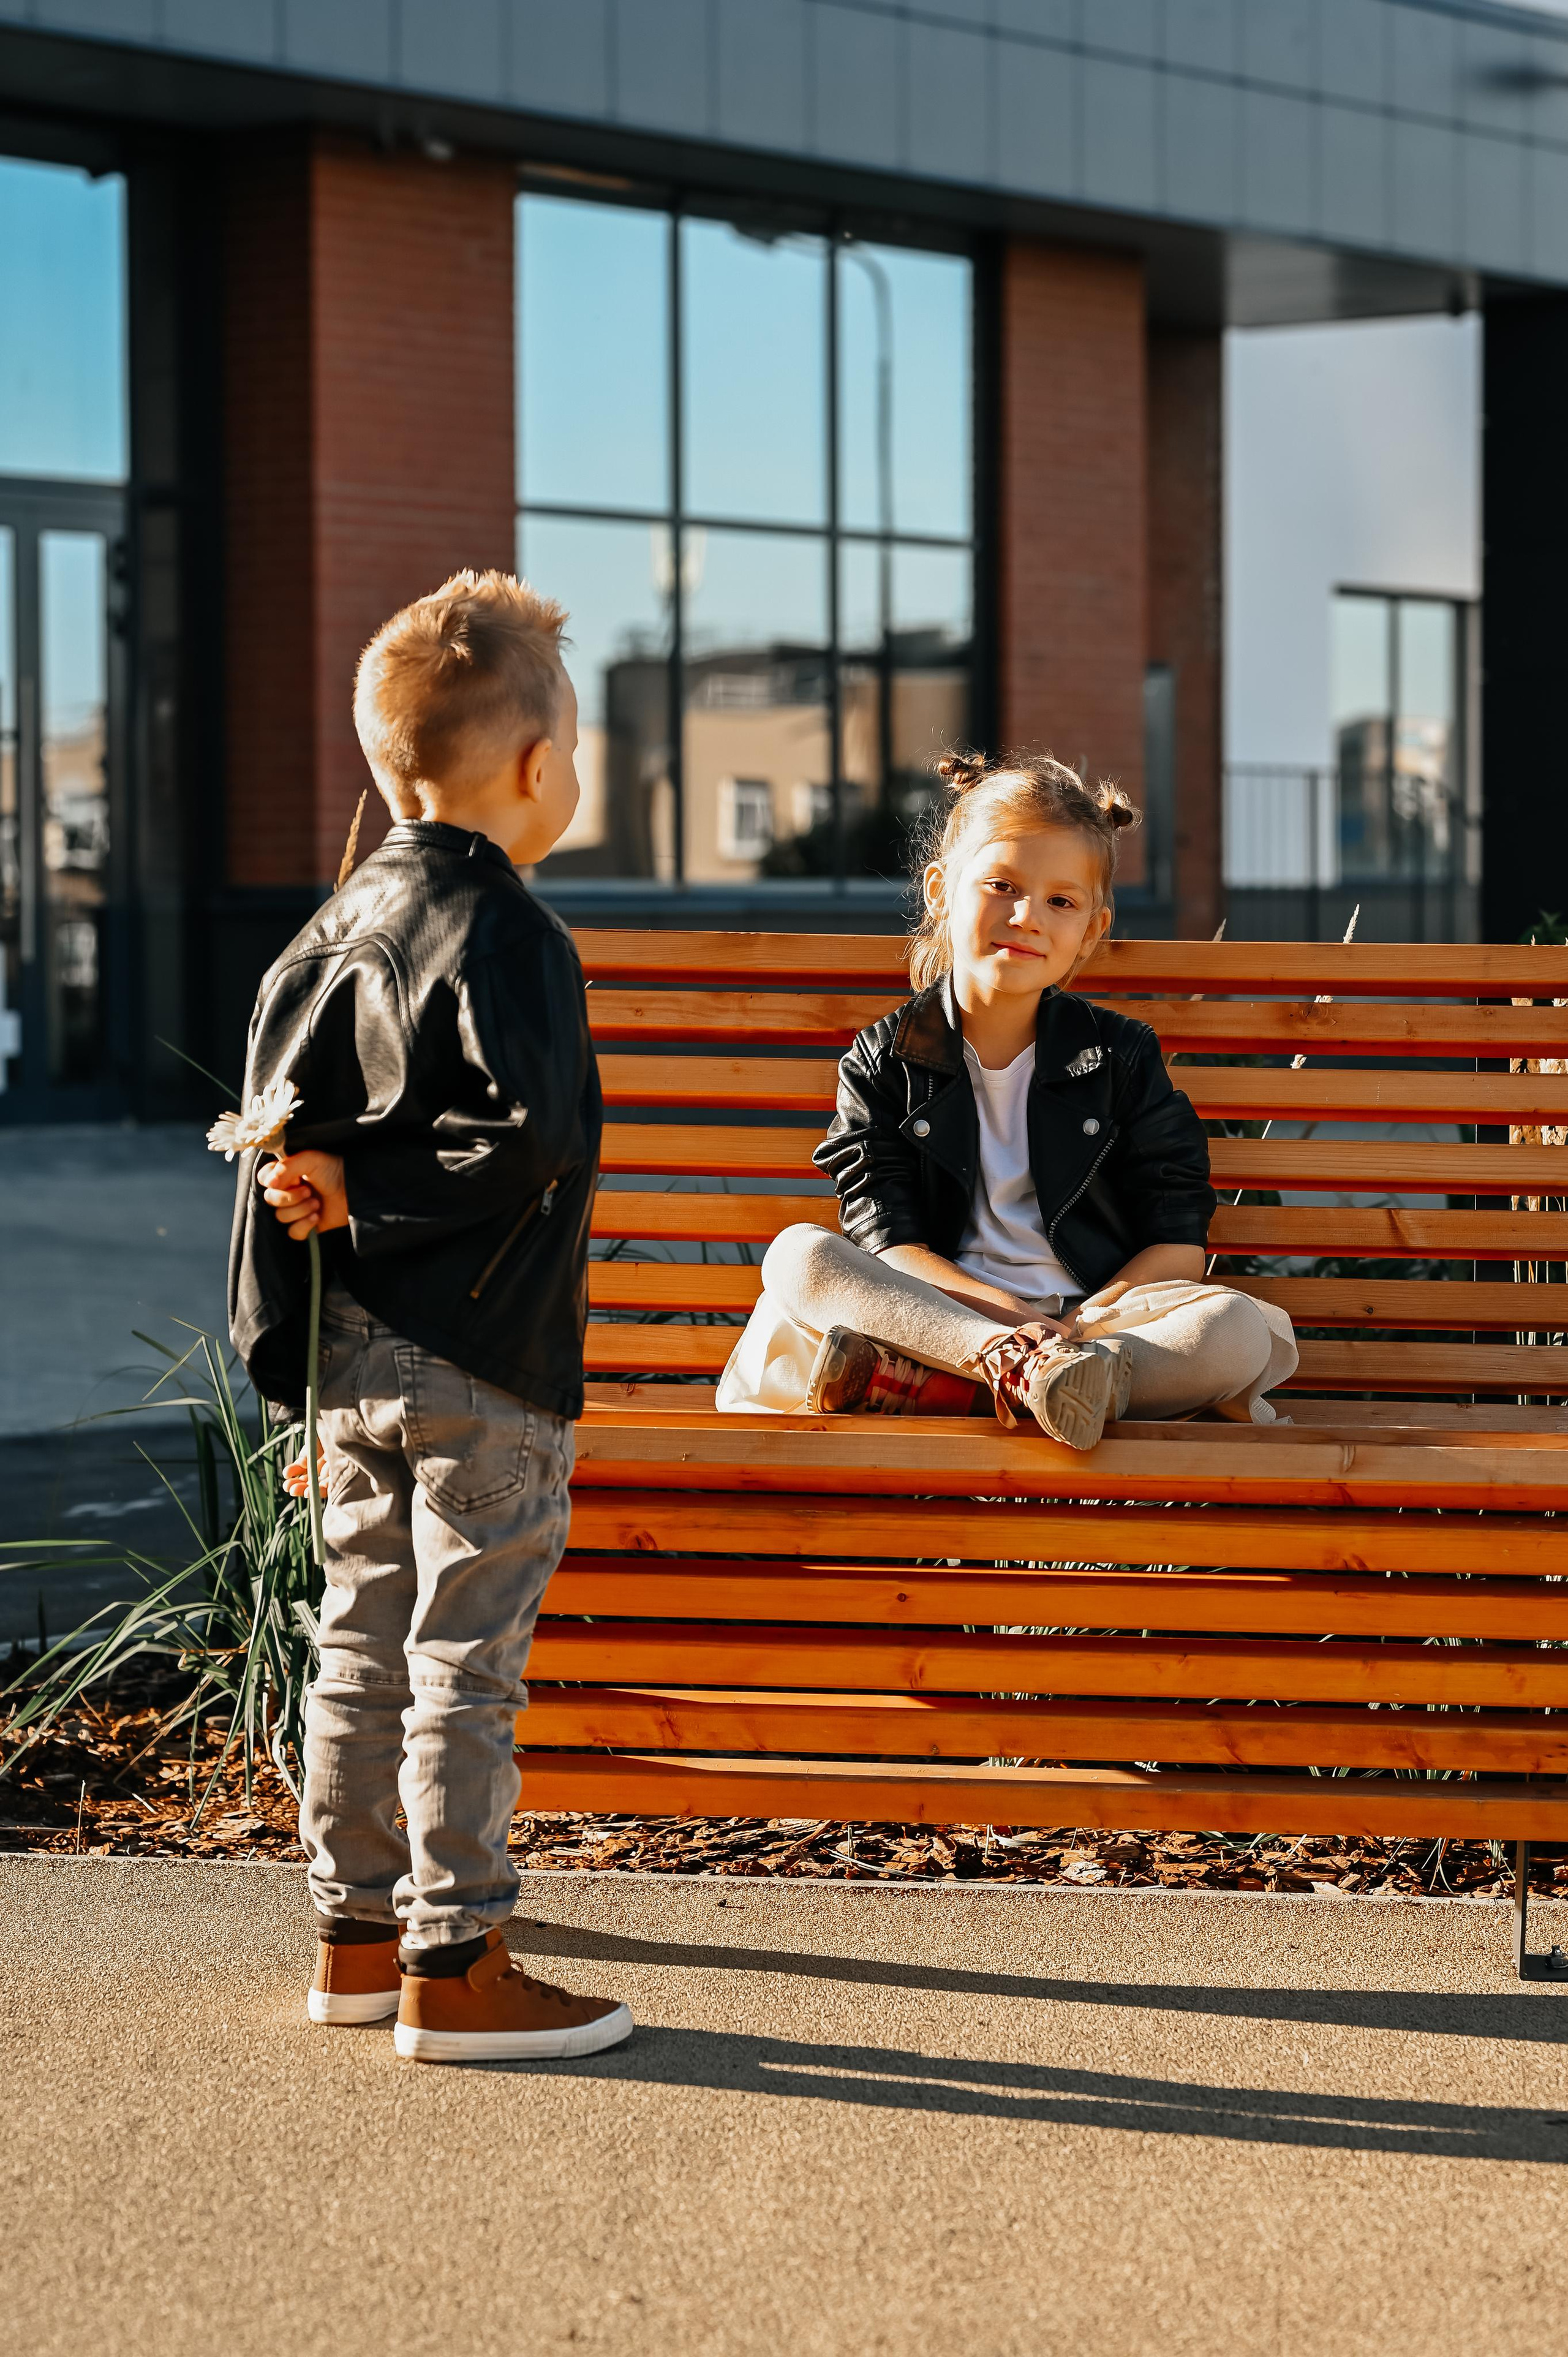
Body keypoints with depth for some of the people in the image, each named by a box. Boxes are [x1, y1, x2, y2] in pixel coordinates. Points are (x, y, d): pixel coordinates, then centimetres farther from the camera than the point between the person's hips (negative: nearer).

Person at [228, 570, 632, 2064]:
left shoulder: (343, 919, 9)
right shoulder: (504, 936, -16)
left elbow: (274, 1104, 9)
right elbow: (536, 1137, -23)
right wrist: (369, 1195, -14)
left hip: (353, 1357, 8)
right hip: (479, 1357, -8)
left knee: (366, 1643, 15)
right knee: (466, 1661, -3)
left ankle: (356, 1937, 23)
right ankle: (455, 1970, 1)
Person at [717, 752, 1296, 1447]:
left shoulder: (1124, 1056, 7)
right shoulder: (884, 1061, 5)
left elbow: (1178, 1247, 1)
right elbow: (888, 1241, -5)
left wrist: (1072, 1328, -17)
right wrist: (1010, 1318, -23)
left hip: (1100, 1311, 1)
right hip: (937, 1305, 0)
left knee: (1238, 1329, -29)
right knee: (799, 1255, -25)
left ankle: (930, 1386, -37)